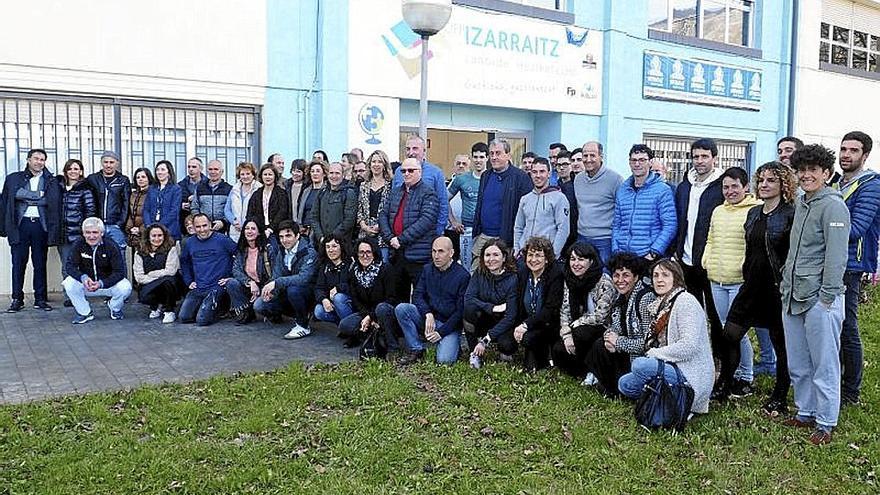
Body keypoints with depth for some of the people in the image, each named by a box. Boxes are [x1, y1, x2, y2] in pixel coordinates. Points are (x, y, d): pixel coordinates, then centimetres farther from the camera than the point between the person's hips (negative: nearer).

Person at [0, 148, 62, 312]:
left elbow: (55, 206, 5)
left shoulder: (52, 182, 8)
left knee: (40, 264, 4)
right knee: (18, 263, 2)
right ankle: (17, 299, 9)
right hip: (20, 225, 0)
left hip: (40, 225, 0)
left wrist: (54, 231, -5)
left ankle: (40, 299, 11)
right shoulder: (13, 179, 10)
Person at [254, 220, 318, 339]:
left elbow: (304, 278, -31)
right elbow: (276, 277, 2)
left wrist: (277, 283, -35)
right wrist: (270, 290, -21)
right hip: (286, 295, 6)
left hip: (307, 297, -6)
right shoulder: (281, 253, 7)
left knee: (293, 288, -37)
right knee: (259, 305, -13)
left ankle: (303, 326, -17)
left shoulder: (309, 253, -17)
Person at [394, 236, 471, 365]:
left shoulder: (463, 276, -10)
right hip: (428, 319, 5)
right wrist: (428, 314, -18)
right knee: (401, 308, -20)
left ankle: (453, 345, 10)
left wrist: (441, 332, -16)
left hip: (450, 325, -4)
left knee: (444, 360, -26)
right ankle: (416, 350, -9)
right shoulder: (427, 269, 6)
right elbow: (417, 295, 1)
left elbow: (461, 311, -11)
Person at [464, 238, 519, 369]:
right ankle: (474, 353, -12)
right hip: (484, 320, 3)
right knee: (469, 308, -26)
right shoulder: (479, 273, -6)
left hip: (503, 324, -3)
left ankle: (505, 351, 7)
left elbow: (510, 316, -22)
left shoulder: (513, 279, -18)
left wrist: (485, 340, -27)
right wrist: (492, 308, -28)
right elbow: (468, 298, -17)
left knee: (507, 345, -33)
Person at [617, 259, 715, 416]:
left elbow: (689, 346, -23)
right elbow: (652, 343, 18)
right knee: (624, 384, 4)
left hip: (691, 377, -9)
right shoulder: (660, 304, 15)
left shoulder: (685, 300, -12)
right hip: (670, 369, 9)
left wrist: (653, 353, -15)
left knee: (640, 365, -27)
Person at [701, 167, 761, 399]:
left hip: (740, 281, -7)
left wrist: (746, 266, -18)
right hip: (717, 280, 7)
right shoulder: (718, 211, 17)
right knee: (723, 329, 12)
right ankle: (728, 375, 24)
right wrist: (707, 261, 12)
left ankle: (745, 378, 9)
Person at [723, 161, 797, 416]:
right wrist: (747, 277, 15)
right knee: (730, 334, 4)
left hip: (778, 288, -6)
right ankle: (725, 384, 21)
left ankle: (780, 398, 21)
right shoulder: (753, 213, 12)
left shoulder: (791, 214, -10)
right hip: (753, 284, 7)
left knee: (781, 343, 7)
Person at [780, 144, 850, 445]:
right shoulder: (801, 204, 15)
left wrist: (827, 296, -18)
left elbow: (836, 255, -16)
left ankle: (825, 423, 13)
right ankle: (805, 412, 29)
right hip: (793, 297, 8)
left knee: (824, 365, 2)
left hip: (820, 299, -8)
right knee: (797, 365, 16)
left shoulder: (833, 205, -11)